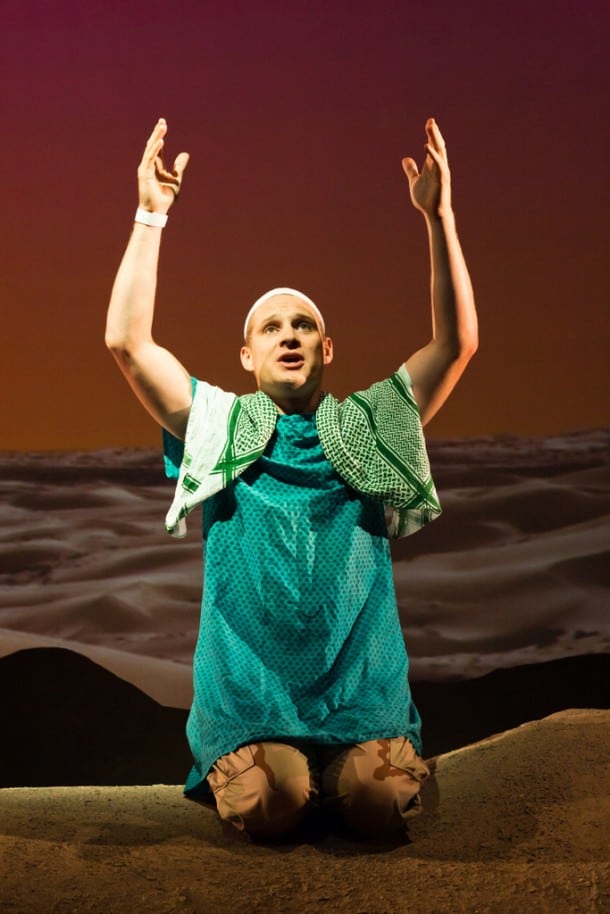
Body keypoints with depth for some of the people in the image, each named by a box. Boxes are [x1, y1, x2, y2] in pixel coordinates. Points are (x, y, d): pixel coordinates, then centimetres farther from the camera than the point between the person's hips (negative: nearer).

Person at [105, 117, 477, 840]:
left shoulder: (370, 426, 12)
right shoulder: (219, 426, 11)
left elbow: (457, 341, 2)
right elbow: (127, 340, 1)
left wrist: (439, 217, -6)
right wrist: (151, 214, -3)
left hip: (361, 684, 1)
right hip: (249, 689, -1)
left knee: (381, 805, -22)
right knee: (266, 810, -24)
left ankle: (339, 773, 13)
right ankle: (238, 767, 12)